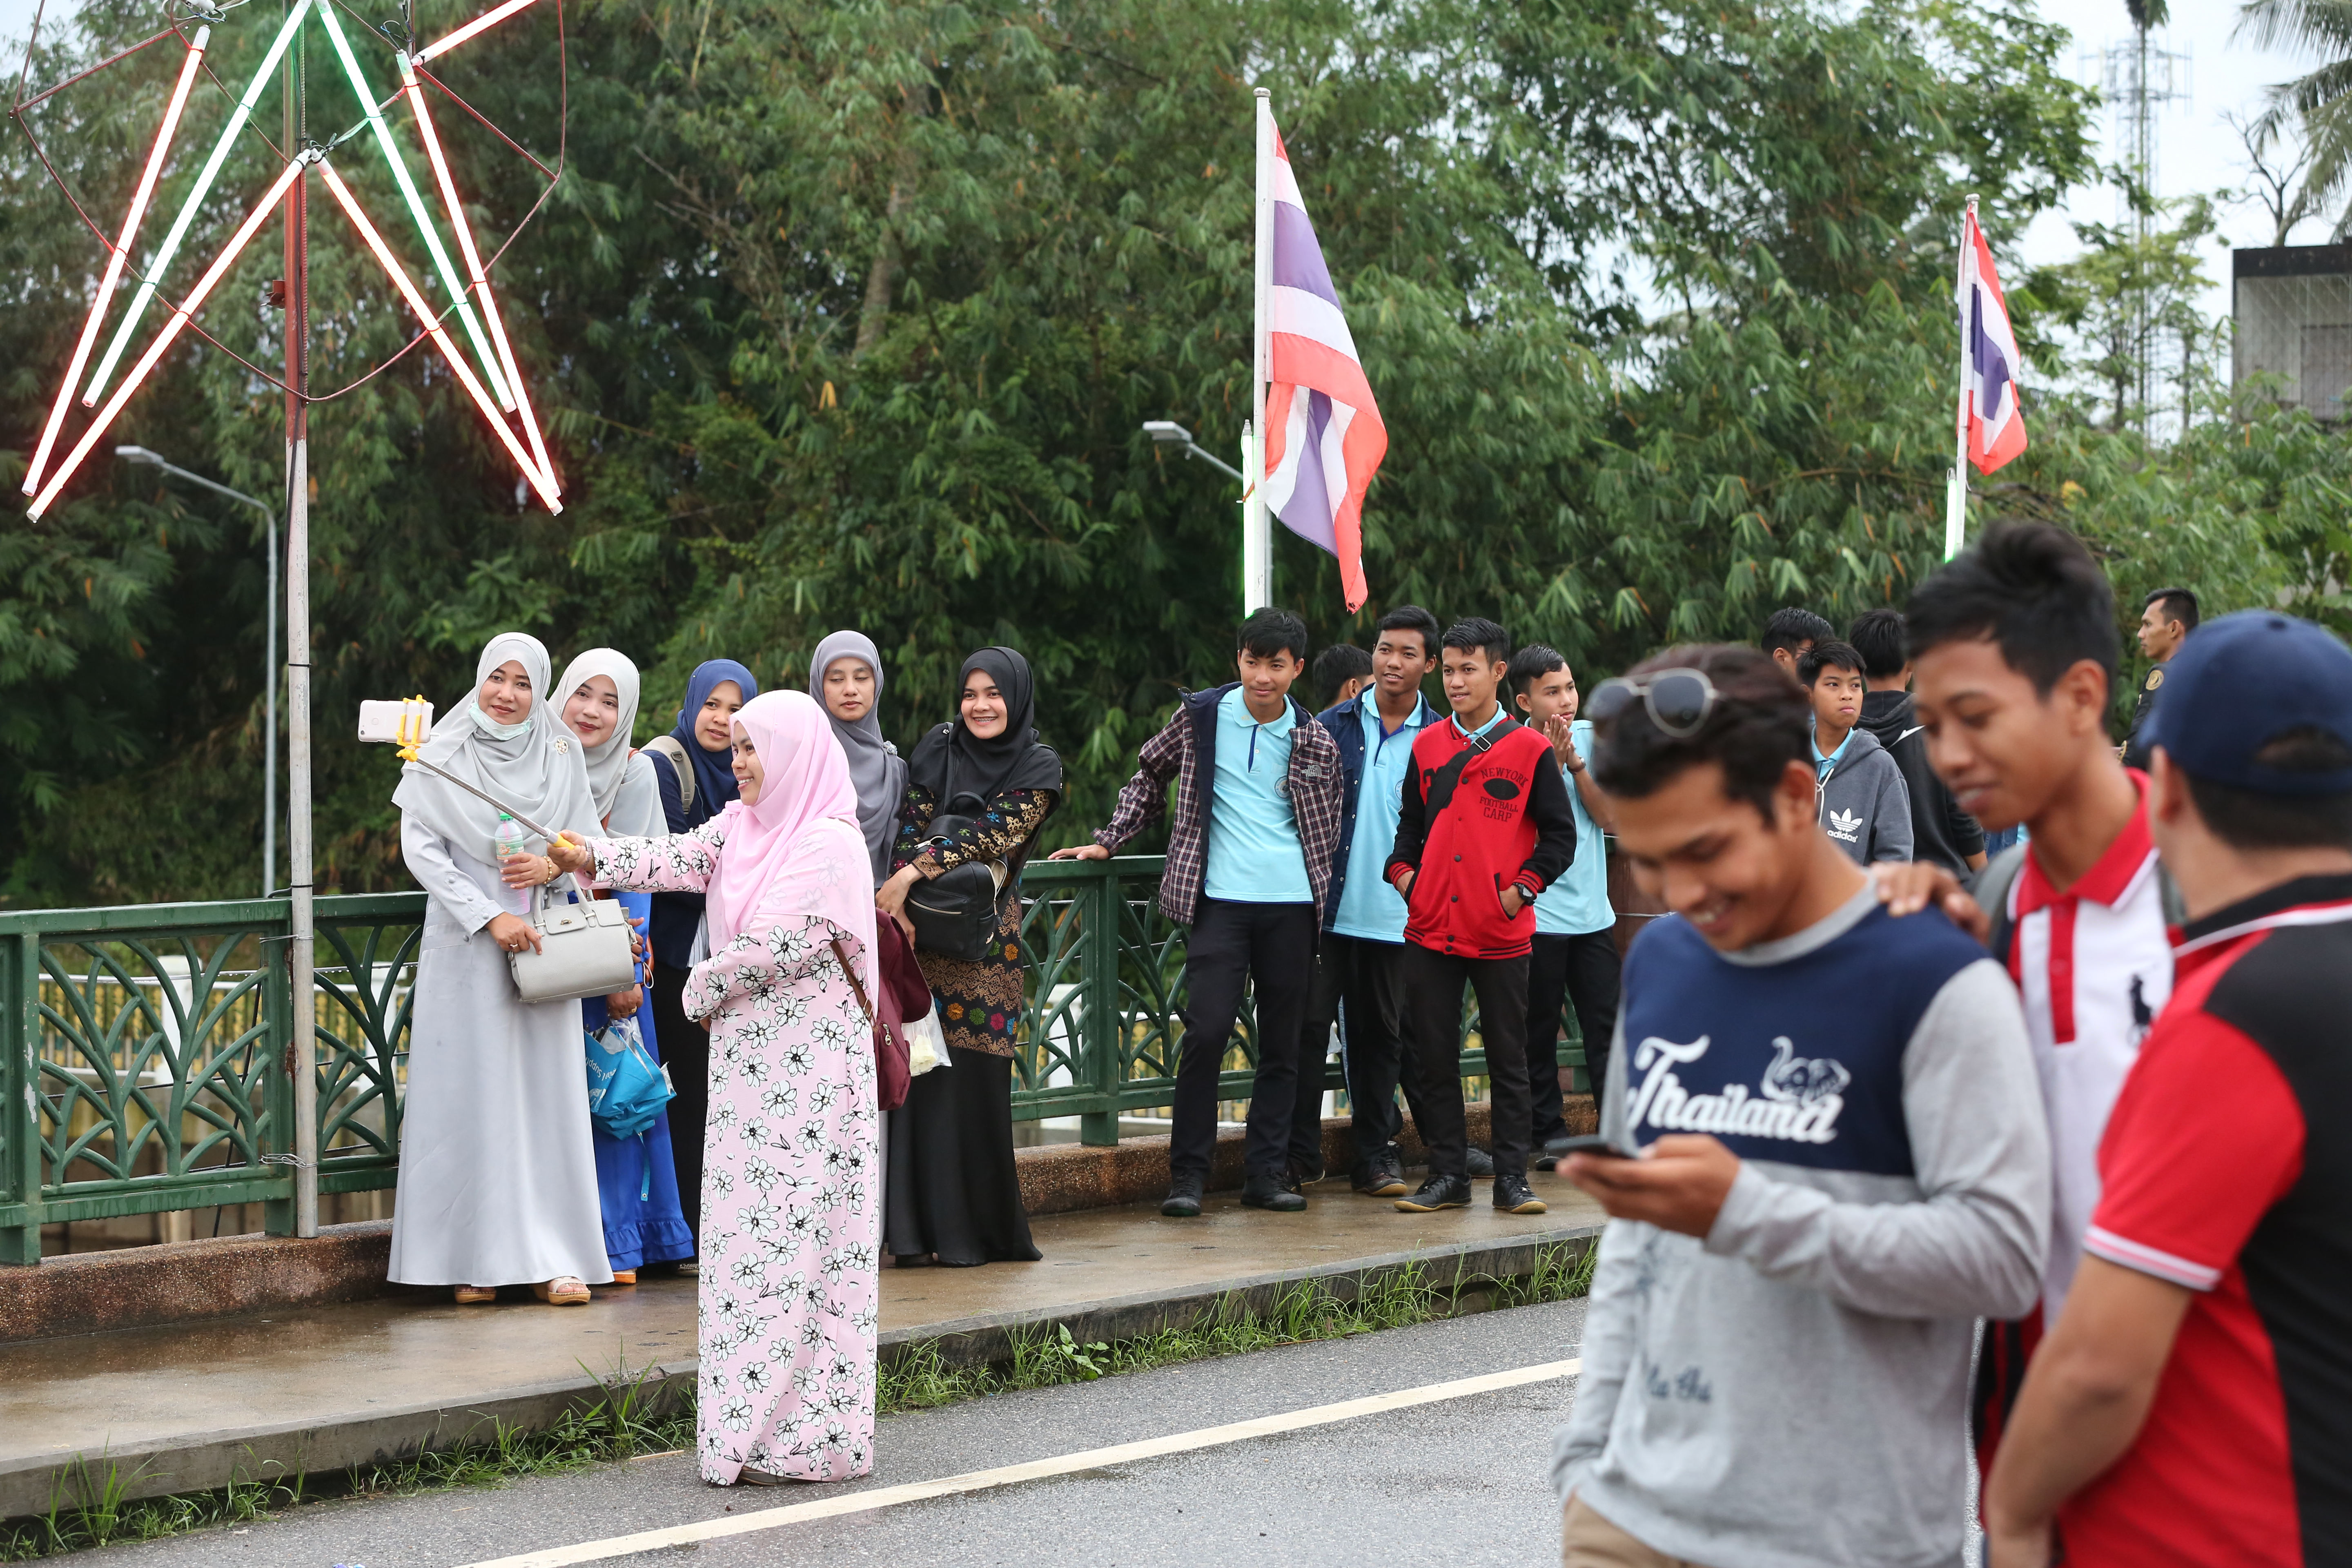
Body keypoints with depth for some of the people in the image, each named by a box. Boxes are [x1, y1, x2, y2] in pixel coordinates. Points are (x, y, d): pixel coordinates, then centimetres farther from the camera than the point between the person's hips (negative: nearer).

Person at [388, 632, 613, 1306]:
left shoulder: (562, 756, 7)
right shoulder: (441, 757, 1)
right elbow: (421, 849, -4)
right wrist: (488, 916, -13)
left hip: (543, 945, 2)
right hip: (464, 948, -2)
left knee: (548, 1094, 0)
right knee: (468, 1097, -3)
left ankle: (555, 1256, 3)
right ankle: (474, 1258, 0)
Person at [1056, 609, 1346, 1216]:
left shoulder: (1315, 743, 5)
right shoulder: (1201, 717, 2)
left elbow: (1329, 830, 14)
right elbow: (1149, 775, 16)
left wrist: (1323, 901, 10)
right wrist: (1108, 842, 9)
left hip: (1292, 904, 2)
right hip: (1218, 899, -2)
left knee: (1283, 1041, 6)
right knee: (1206, 1032, -11)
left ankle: (1269, 1172, 14)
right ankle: (1188, 1175, -3)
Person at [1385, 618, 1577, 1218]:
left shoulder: (1530, 750, -1)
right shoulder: (1428, 746, 10)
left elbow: (1560, 836, 1)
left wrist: (1521, 889, -8)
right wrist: (1403, 873, 2)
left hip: (1501, 933, -3)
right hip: (1431, 928, 3)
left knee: (1508, 1058, 3)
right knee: (1433, 1056, 4)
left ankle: (1511, 1177, 10)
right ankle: (1447, 1175, 12)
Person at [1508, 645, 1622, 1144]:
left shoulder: (1592, 737, 5)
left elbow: (1608, 817, -1)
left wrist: (1575, 761, -11)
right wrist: (1552, 764, -19)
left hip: (1593, 911, 3)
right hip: (1537, 916, -3)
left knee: (1605, 1028, 5)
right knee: (1539, 1034, 4)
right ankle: (1548, 1137, 12)